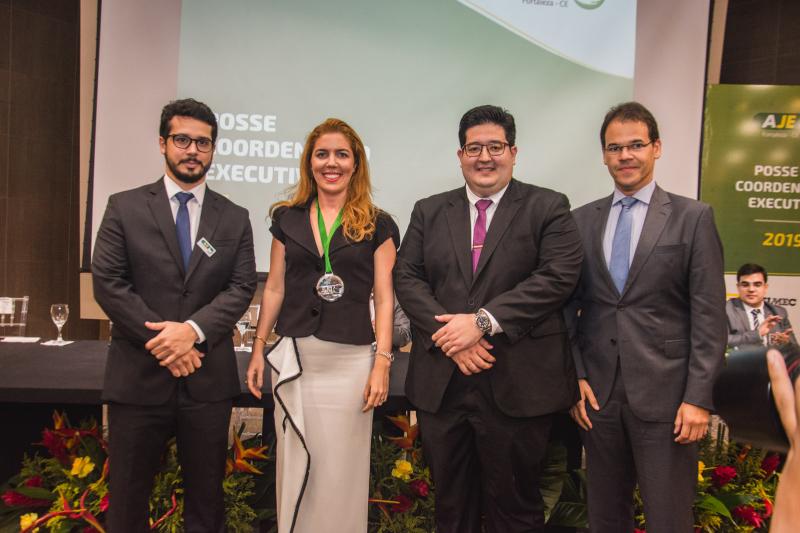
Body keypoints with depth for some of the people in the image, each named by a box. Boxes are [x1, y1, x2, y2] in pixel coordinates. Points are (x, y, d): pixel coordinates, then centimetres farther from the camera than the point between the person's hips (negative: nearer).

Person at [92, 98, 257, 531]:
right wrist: (161, 342, -12)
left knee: (206, 497, 14)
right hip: (139, 375, -1)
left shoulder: (234, 218, 7)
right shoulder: (125, 207, 3)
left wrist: (193, 330, -16)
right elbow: (106, 283, -5)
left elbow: (242, 287, -1)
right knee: (128, 498, 12)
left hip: (208, 378, 1)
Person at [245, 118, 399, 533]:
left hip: (350, 359, -2)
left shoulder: (377, 225, 1)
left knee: (341, 467, 8)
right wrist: (258, 350, 9)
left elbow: (384, 298, -2)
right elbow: (274, 289, 11)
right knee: (294, 465, 13)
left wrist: (382, 362, -8)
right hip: (293, 357, 3)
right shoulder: (287, 218, 8)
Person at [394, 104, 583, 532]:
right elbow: (407, 277, 3)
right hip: (440, 383, 3)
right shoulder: (428, 212, 11)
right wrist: (448, 335, -12)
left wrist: (483, 321, -18)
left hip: (517, 387, -3)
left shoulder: (549, 208, 1)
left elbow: (558, 276, -11)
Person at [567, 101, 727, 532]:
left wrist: (698, 397, -9)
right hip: (597, 394, 3)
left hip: (665, 395, -3)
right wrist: (576, 377, 1)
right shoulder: (582, 220, 7)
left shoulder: (692, 217, -1)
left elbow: (709, 315, -4)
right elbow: (569, 305, 8)